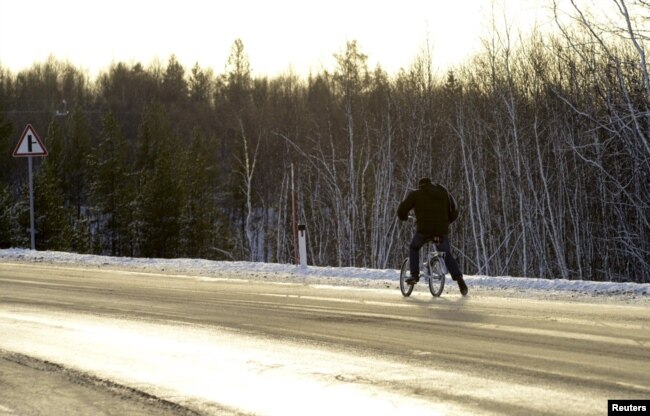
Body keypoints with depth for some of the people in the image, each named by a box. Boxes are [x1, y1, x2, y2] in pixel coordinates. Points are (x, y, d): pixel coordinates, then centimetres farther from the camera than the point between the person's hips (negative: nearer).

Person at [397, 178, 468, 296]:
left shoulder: (415, 194, 9)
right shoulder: (444, 194, 19)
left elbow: (402, 209, 1)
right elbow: (454, 212, 16)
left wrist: (403, 218, 23)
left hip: (424, 229, -3)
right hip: (442, 231, 3)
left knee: (414, 248, 25)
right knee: (447, 256, 20)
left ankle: (414, 275, 12)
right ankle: (459, 280, 2)